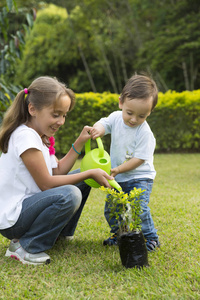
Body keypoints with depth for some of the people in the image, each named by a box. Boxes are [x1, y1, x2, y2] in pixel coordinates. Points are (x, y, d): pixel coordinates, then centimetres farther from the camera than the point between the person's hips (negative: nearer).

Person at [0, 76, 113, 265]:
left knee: (82, 180, 12)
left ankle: (61, 233, 18)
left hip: (26, 204, 10)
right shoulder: (25, 136, -21)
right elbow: (46, 184, -20)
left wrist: (79, 143, 1)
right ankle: (24, 246, -15)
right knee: (70, 195, -32)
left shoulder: (39, 136, 10)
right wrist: (90, 173, -17)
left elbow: (57, 171, 8)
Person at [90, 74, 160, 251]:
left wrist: (118, 169, -25)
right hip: (118, 178, 6)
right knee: (111, 210, 9)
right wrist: (98, 129, -30)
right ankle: (120, 235, 32)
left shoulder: (145, 133, -22)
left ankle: (150, 238, 1)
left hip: (139, 178, -6)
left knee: (139, 208, -19)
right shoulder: (116, 118, -7)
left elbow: (139, 159, -21)